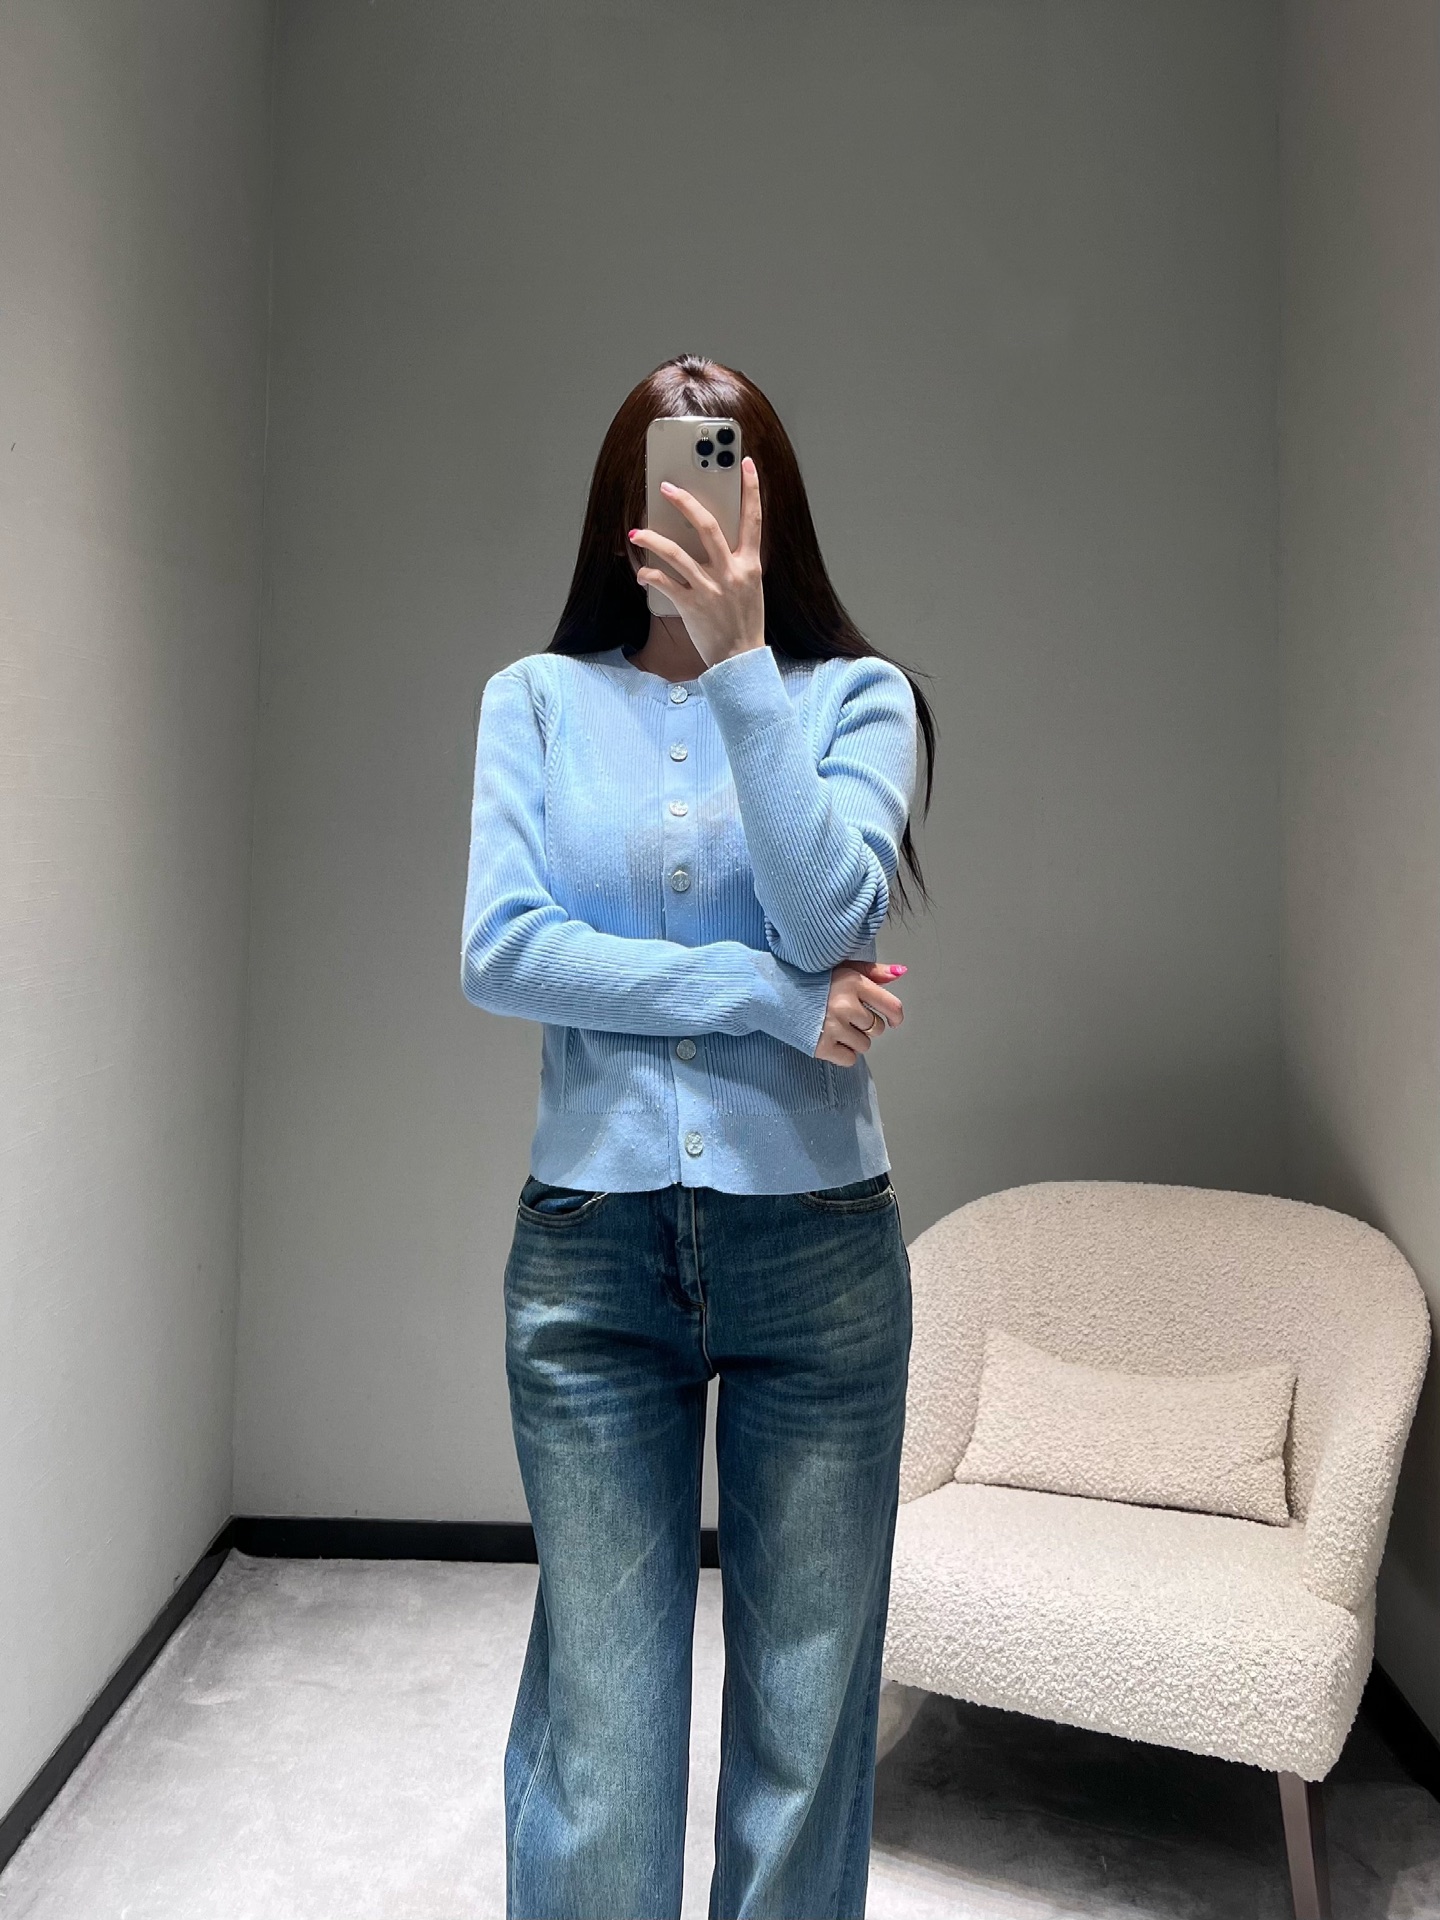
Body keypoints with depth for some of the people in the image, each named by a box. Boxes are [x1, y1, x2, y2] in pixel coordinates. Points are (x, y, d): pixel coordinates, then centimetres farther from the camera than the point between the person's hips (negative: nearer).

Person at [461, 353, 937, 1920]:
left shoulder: (856, 694, 6)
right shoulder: (536, 699, 7)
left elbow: (830, 913, -12)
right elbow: (499, 952, -7)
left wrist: (739, 661, -19)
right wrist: (772, 998, -11)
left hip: (816, 1243, 0)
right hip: (590, 1248, 0)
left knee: (806, 1710, 11)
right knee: (600, 1723, 6)